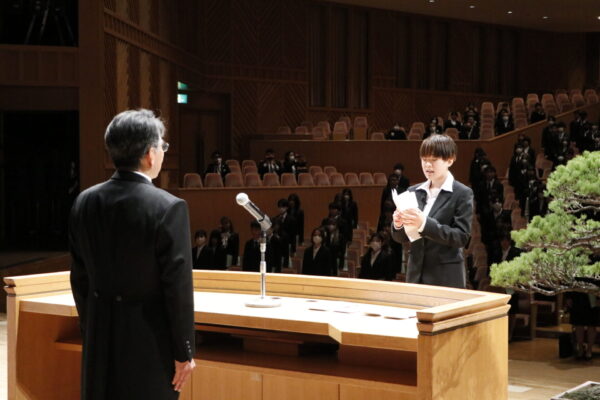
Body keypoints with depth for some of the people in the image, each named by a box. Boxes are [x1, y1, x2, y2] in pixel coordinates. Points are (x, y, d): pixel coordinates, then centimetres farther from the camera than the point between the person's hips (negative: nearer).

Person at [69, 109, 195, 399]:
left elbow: (79, 277, 7)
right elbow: (178, 287, -14)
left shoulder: (85, 202, 1)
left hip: (100, 336, 5)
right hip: (150, 340, -5)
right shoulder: (169, 208, -16)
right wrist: (184, 352, -6)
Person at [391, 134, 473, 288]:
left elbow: (462, 237, -13)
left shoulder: (463, 194, -4)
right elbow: (400, 238, 13)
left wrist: (425, 224, -23)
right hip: (416, 274, 5)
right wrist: (398, 225, -10)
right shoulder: (413, 192, 10)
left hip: (446, 278, -5)